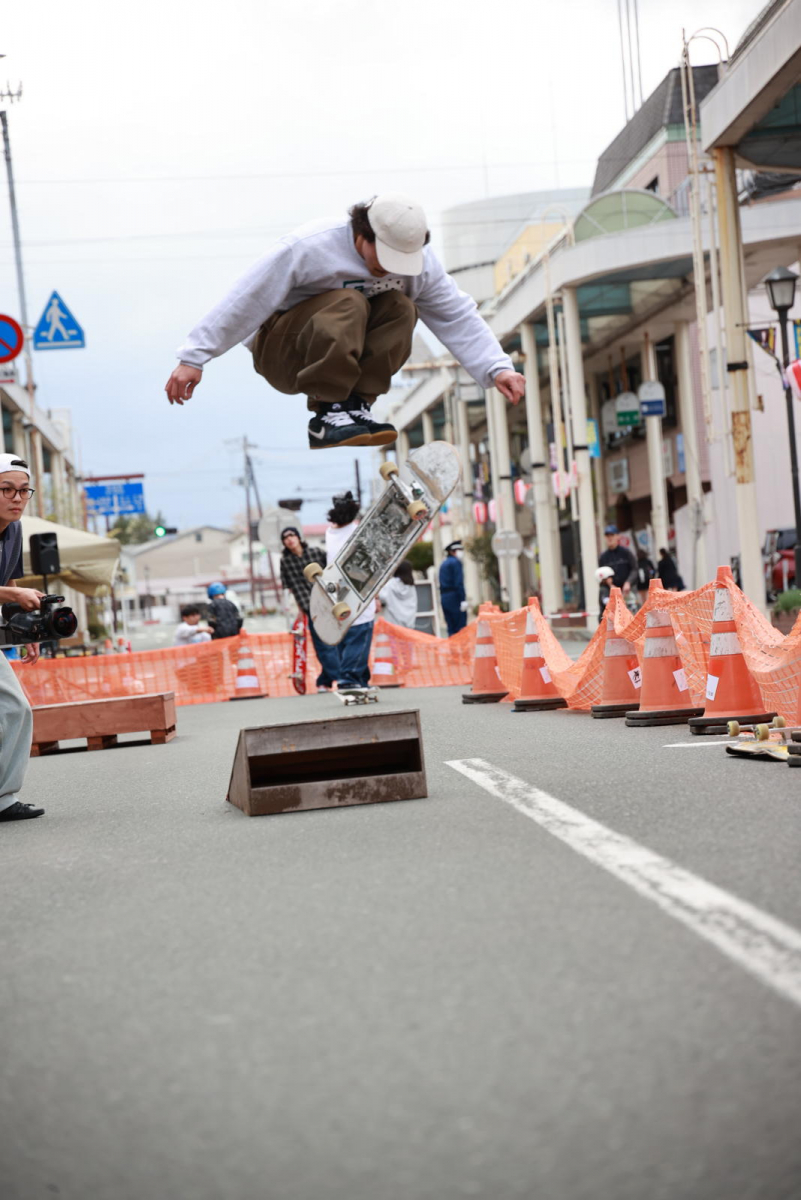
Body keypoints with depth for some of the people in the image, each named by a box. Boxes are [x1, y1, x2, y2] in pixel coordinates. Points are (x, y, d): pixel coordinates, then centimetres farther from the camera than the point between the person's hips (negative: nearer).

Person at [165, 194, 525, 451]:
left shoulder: (420, 262, -9)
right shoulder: (308, 247, -24)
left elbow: (458, 317, -6)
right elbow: (243, 302, -21)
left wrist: (496, 368, -19)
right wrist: (194, 358, -21)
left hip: (345, 352, 5)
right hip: (277, 350, -5)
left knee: (401, 309, -23)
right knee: (348, 304, -34)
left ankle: (356, 407, -19)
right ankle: (328, 417, -29)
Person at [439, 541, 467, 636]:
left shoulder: (443, 564, 19)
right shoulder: (456, 562, -7)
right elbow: (459, 583, -15)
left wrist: (442, 598, 18)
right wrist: (463, 600, -17)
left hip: (444, 597, 8)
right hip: (455, 597, -8)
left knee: (451, 628, 8)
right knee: (461, 628, -8)